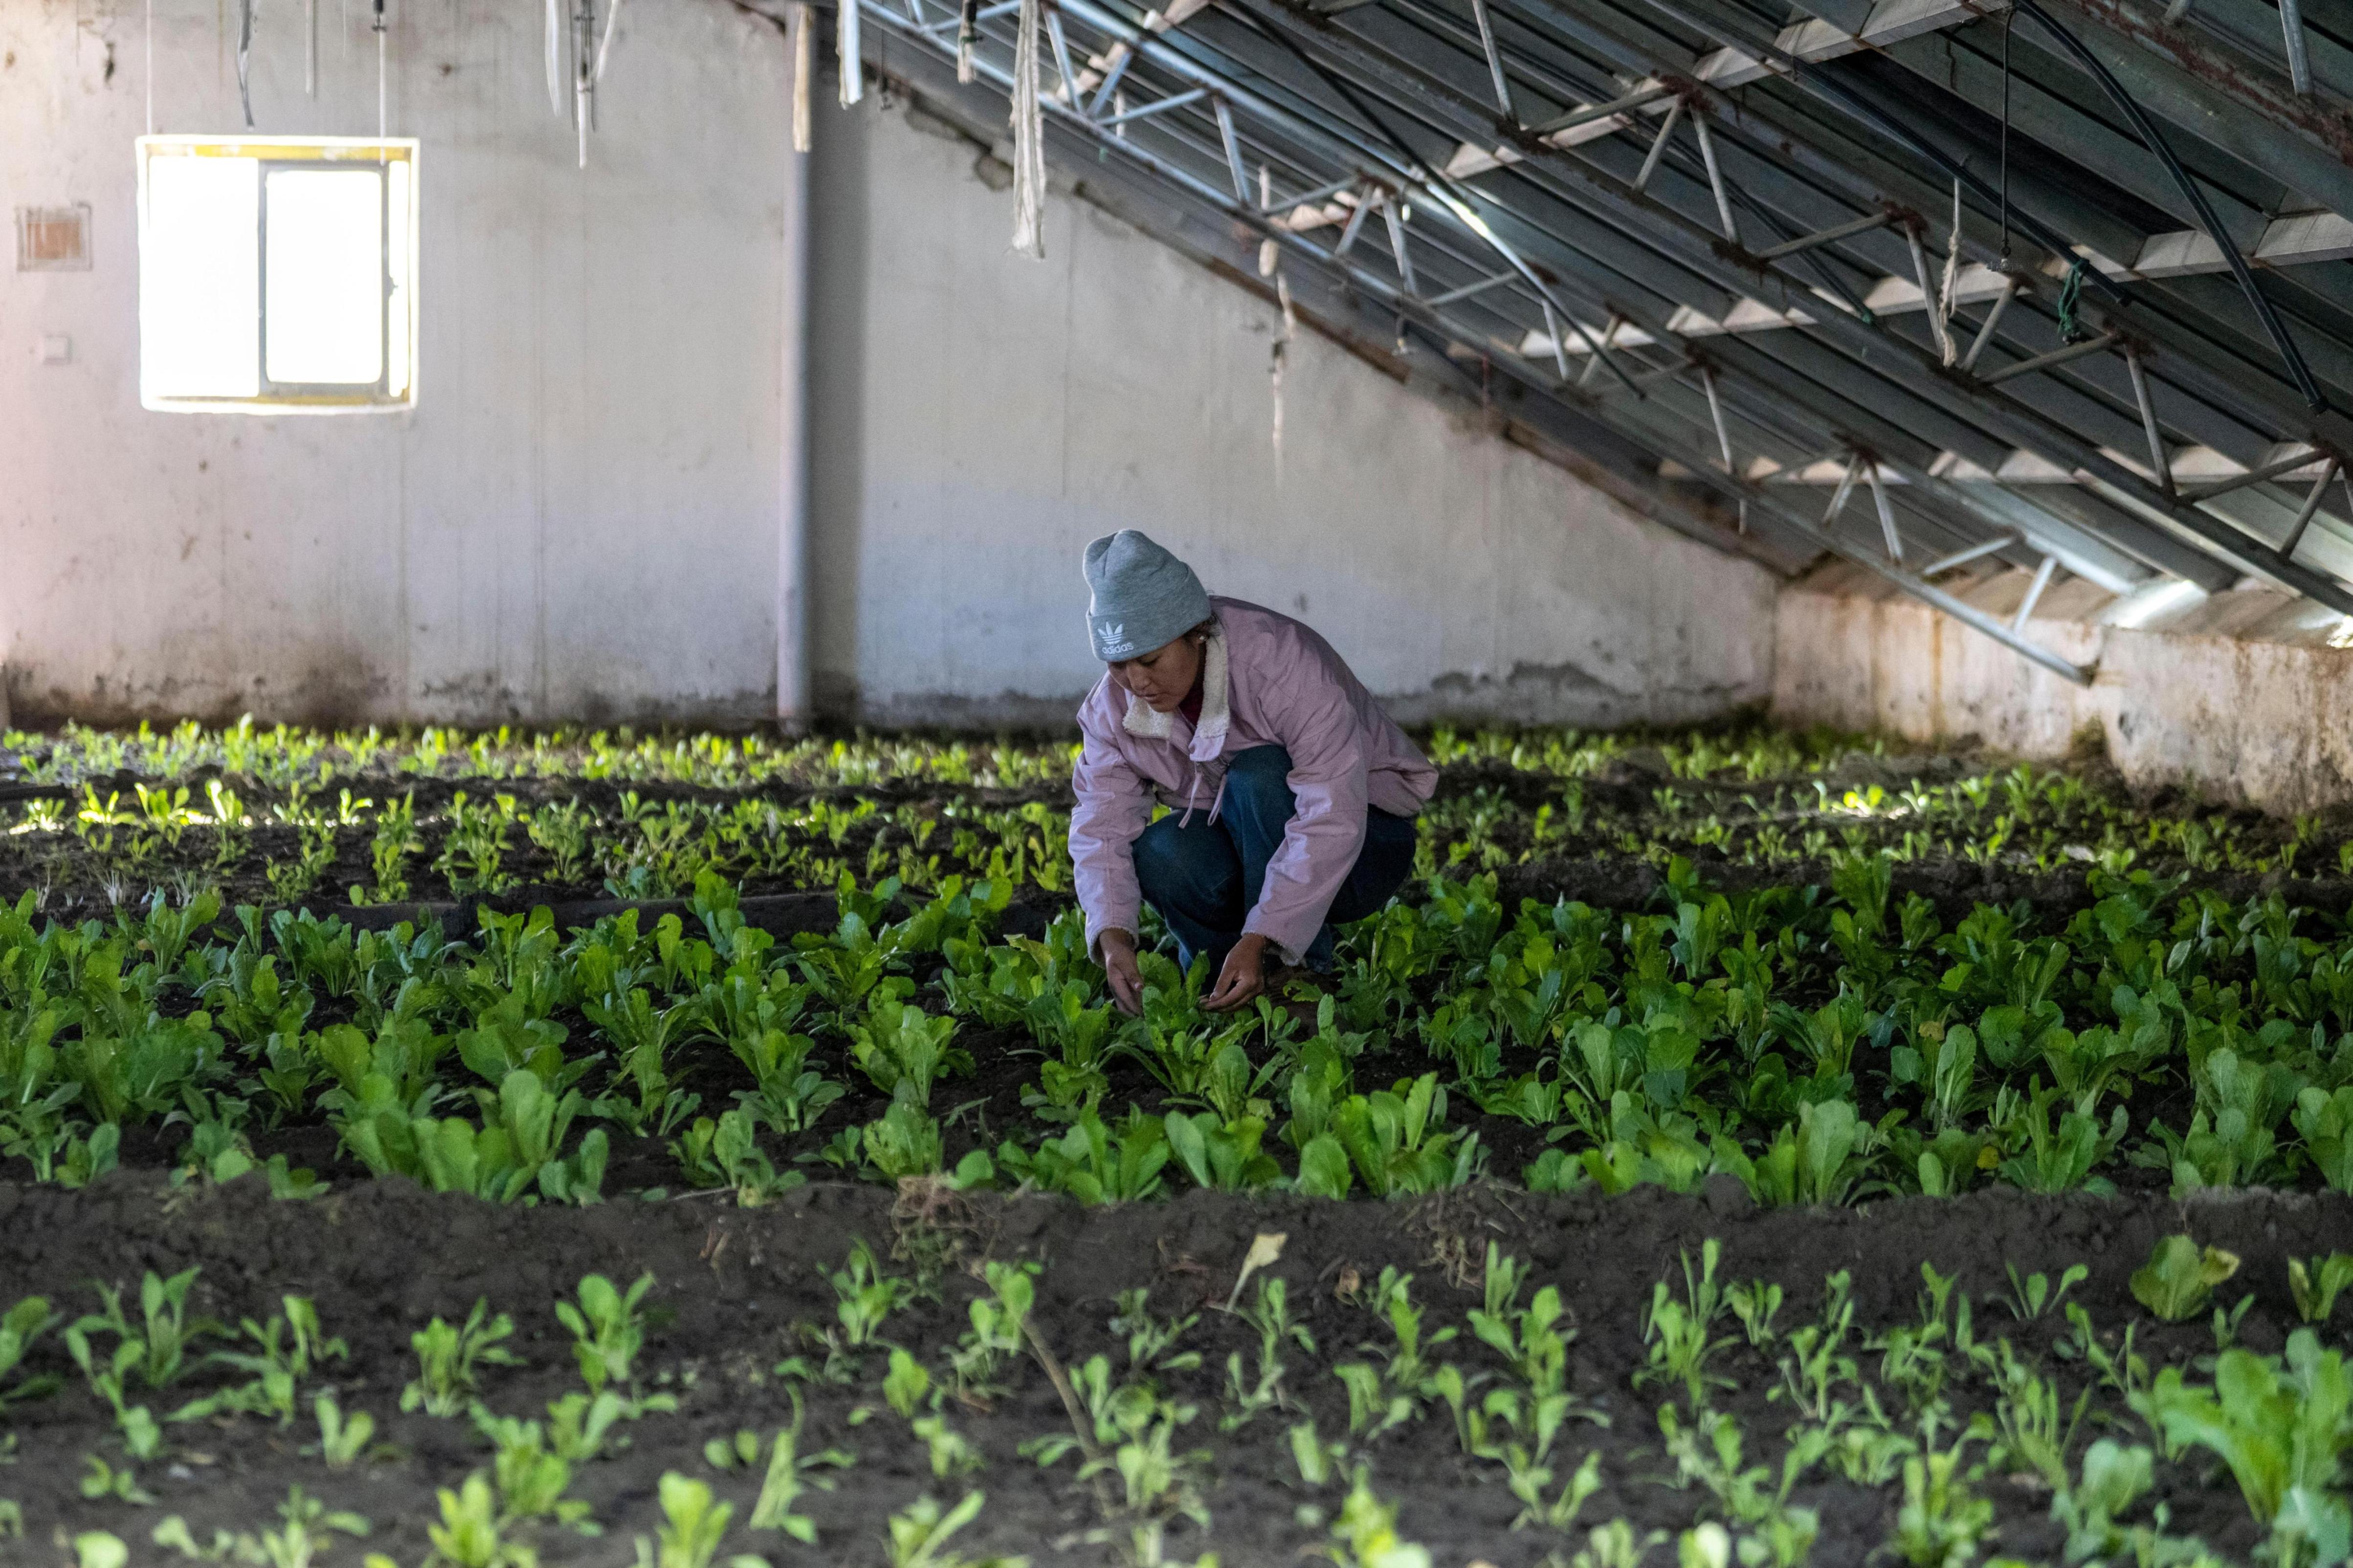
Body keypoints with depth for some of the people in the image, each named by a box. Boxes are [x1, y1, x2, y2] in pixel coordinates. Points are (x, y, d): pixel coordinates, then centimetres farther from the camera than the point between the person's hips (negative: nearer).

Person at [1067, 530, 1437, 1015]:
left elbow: (1331, 816, -36)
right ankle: (1233, 993, -5)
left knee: (1258, 777, -34)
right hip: (1248, 854, 4)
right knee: (1158, 853, -28)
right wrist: (1113, 935, -35)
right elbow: (1102, 825, -16)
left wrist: (1259, 939, -44)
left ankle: (1299, 974, -22)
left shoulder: (1284, 663, -30)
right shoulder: (1111, 707, -12)